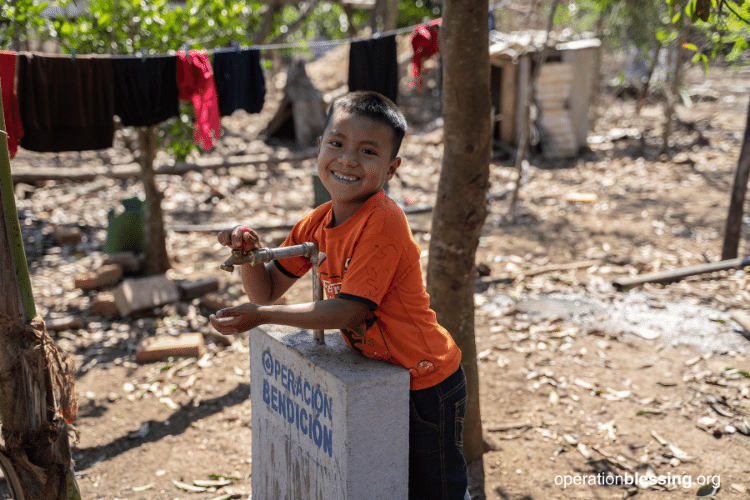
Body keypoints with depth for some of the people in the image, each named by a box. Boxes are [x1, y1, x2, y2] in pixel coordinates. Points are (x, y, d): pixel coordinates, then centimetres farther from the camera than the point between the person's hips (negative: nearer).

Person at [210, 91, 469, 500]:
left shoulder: (383, 222, -25)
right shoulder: (318, 224, -1)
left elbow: (349, 311, -27)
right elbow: (267, 291, 4)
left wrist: (263, 315, -27)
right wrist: (248, 252, -16)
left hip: (427, 387, -7)